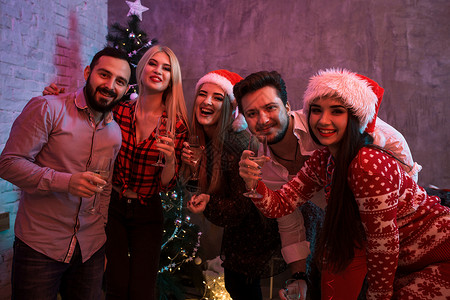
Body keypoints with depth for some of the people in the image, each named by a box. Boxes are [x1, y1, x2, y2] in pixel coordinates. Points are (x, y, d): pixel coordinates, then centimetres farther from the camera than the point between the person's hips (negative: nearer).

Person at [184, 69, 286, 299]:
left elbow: (243, 206, -22)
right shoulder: (203, 139, -5)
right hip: (235, 231, 8)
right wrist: (193, 165, -13)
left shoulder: (236, 144, -30)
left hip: (253, 236, -8)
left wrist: (209, 203, -33)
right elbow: (209, 183, 4)